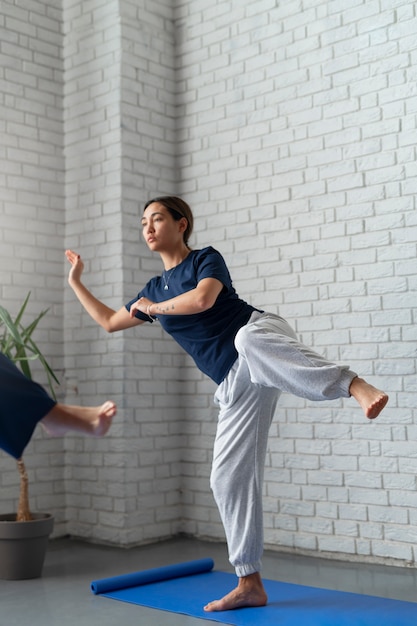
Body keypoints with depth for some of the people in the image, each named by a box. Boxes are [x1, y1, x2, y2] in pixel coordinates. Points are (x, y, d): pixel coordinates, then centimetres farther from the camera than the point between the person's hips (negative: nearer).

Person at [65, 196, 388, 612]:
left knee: (247, 340, -44)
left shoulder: (207, 259, 4)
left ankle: (356, 386, -62)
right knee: (228, 477, 1)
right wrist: (75, 281, 38)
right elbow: (110, 322, 35)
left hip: (259, 333, -6)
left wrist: (154, 308, -1)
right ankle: (250, 585, 10)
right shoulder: (154, 288, 23)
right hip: (235, 383, 7)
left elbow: (202, 299, -17)